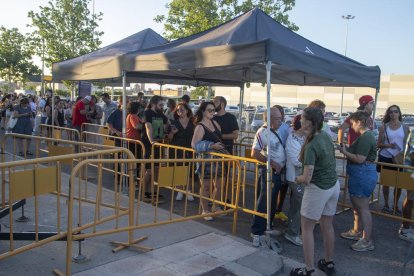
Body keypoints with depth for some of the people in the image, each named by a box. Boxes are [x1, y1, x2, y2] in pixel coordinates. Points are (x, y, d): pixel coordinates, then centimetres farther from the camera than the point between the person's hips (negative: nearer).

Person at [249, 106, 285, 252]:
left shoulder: (274, 131, 10)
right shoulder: (263, 132, -17)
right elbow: (255, 153, -23)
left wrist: (279, 165, 9)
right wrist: (273, 163, -21)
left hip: (276, 171, 9)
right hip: (268, 171, -9)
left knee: (272, 202, 17)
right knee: (264, 202, -5)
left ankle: (266, 227, 31)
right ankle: (257, 233, 3)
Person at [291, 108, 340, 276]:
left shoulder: (311, 146, -24)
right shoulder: (326, 136, 0)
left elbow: (307, 178, -24)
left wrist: (297, 179, -4)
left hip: (318, 189, -8)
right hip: (334, 186, 8)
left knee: (307, 229, 7)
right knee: (327, 226, 20)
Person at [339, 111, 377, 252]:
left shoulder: (365, 138, -20)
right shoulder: (367, 135, 13)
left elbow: (359, 159, -24)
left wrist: (345, 152, -13)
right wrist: (348, 149, 5)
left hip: (363, 175, -11)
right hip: (362, 174, 11)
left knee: (363, 207, -3)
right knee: (357, 205, 22)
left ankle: (367, 241, 6)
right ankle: (356, 231, 37)